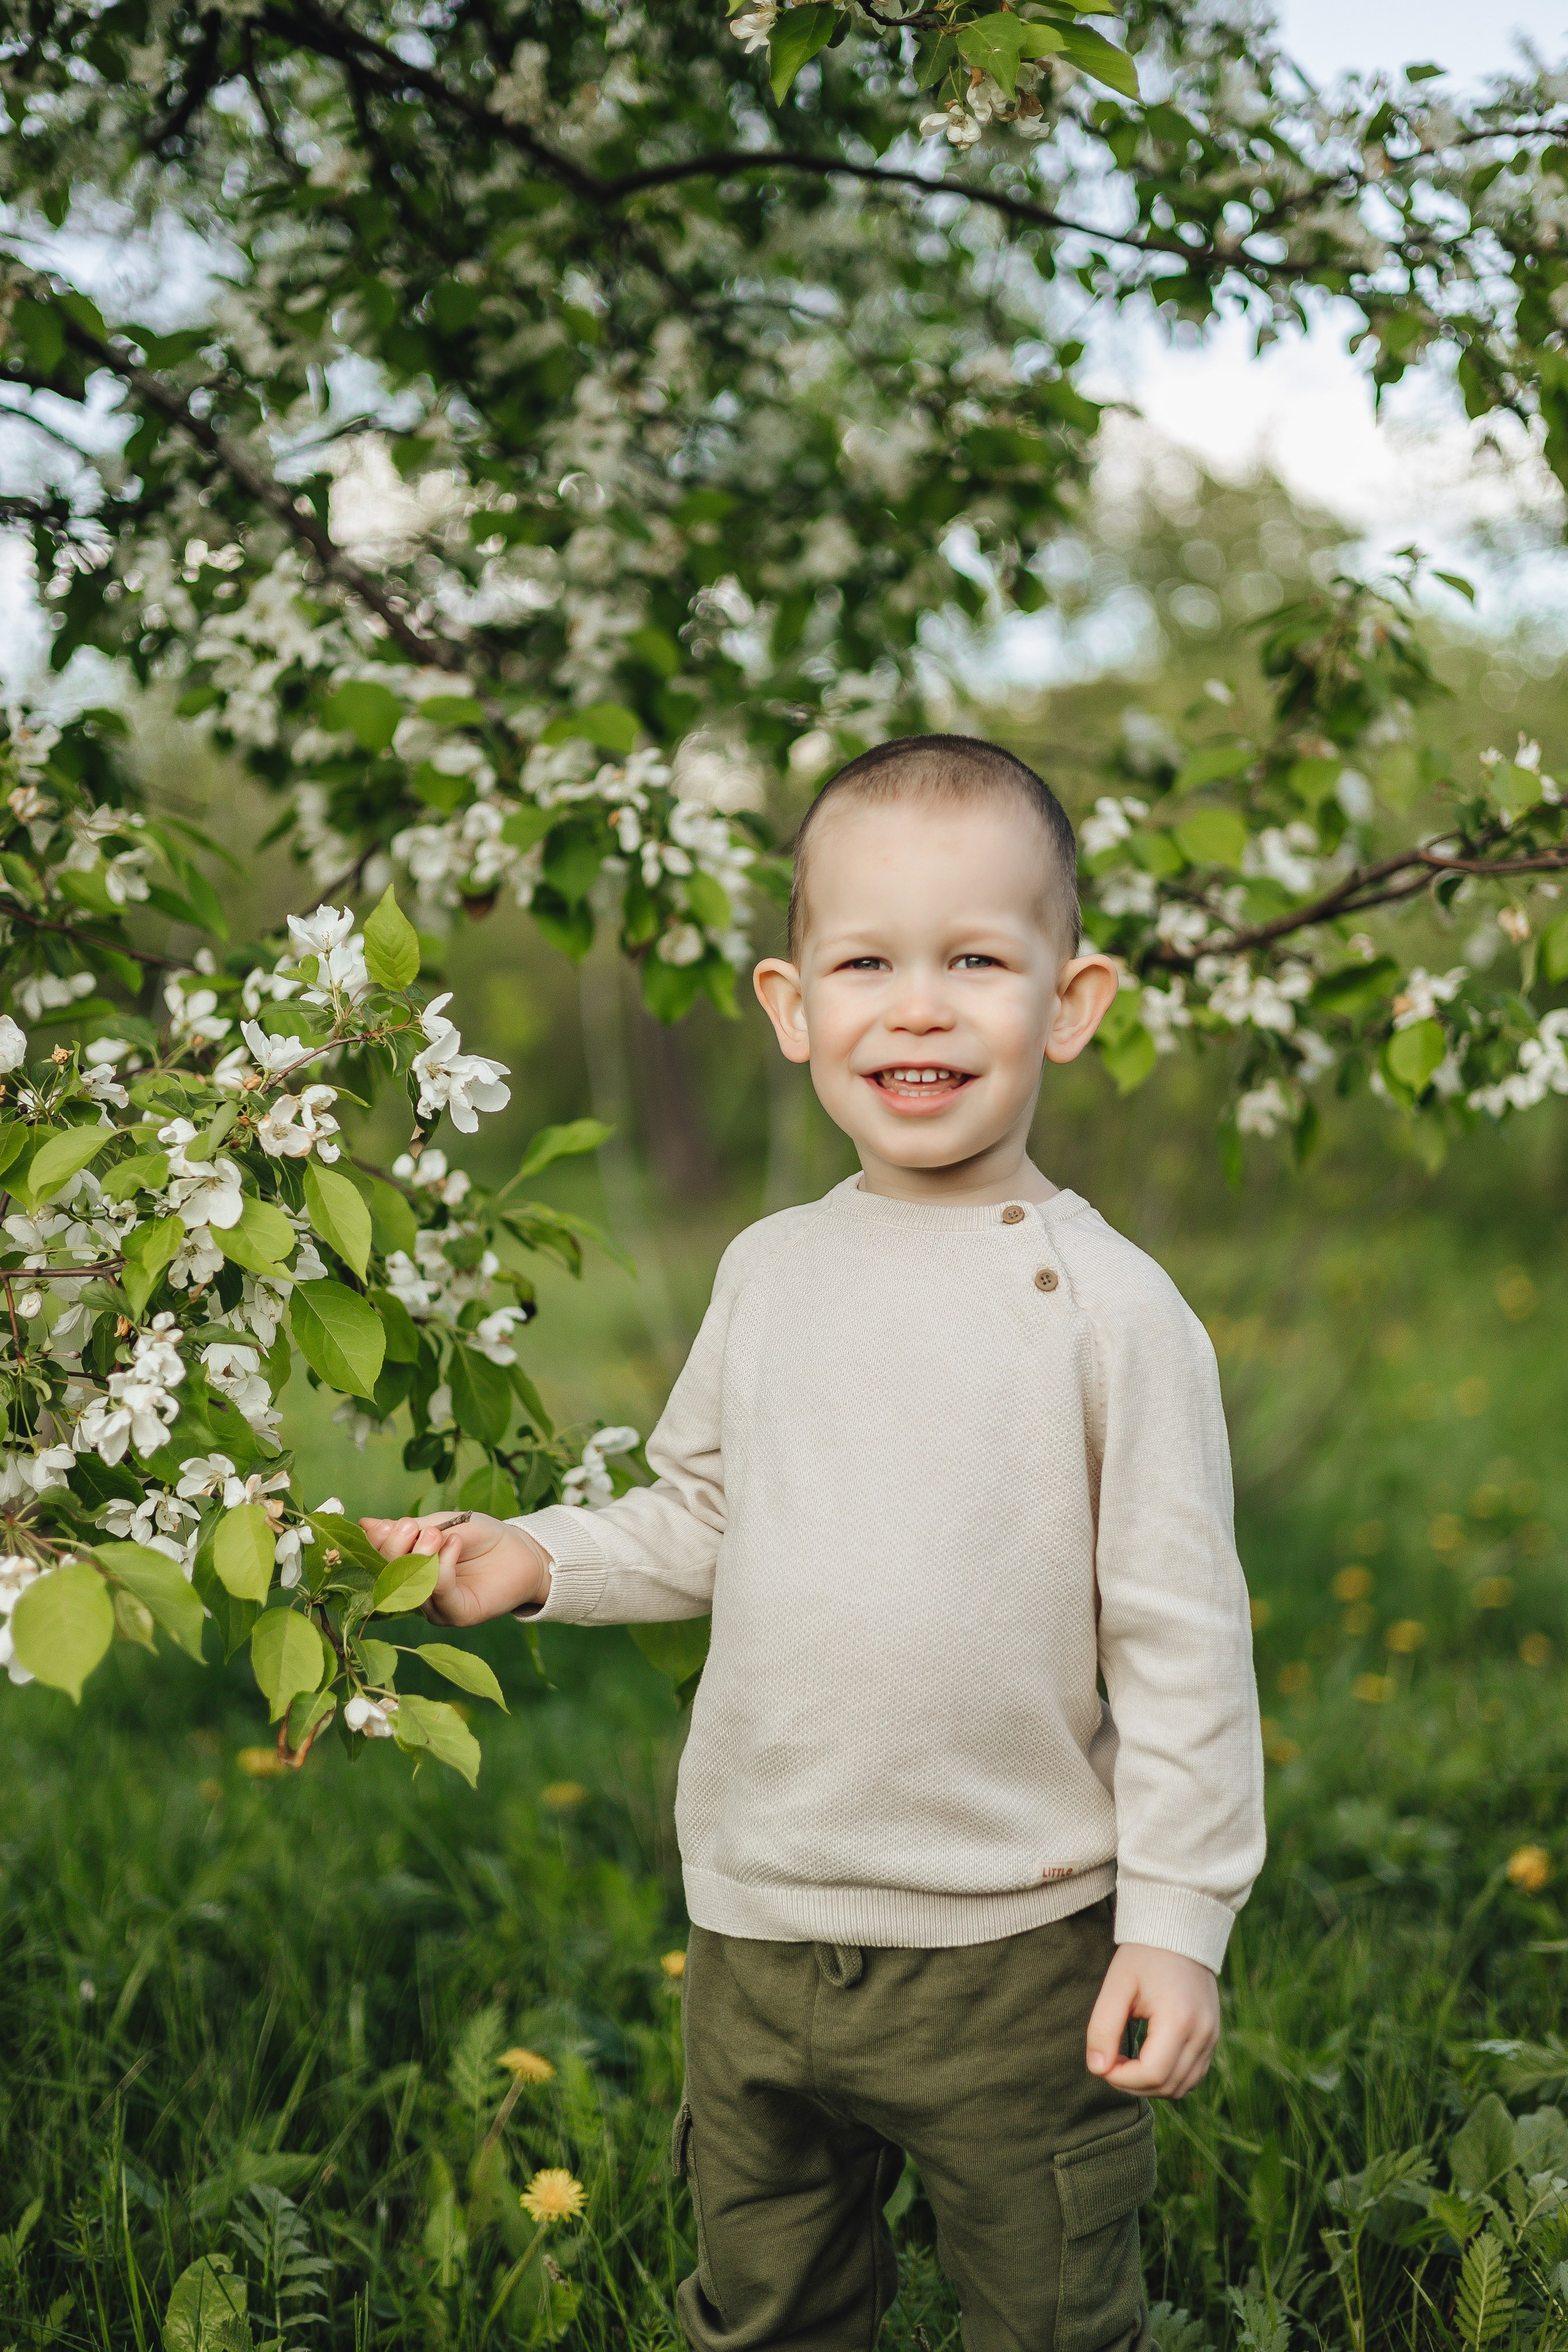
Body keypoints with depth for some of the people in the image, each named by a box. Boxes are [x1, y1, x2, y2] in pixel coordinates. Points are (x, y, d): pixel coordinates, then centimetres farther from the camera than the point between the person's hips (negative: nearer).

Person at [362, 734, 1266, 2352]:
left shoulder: (1107, 1303, -11)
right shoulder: (768, 1272, 2)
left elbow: (1179, 1635, -9)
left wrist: (1176, 1918, -10)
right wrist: (542, 1560, 0)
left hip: (1017, 1951, -4)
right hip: (757, 1936, 4)